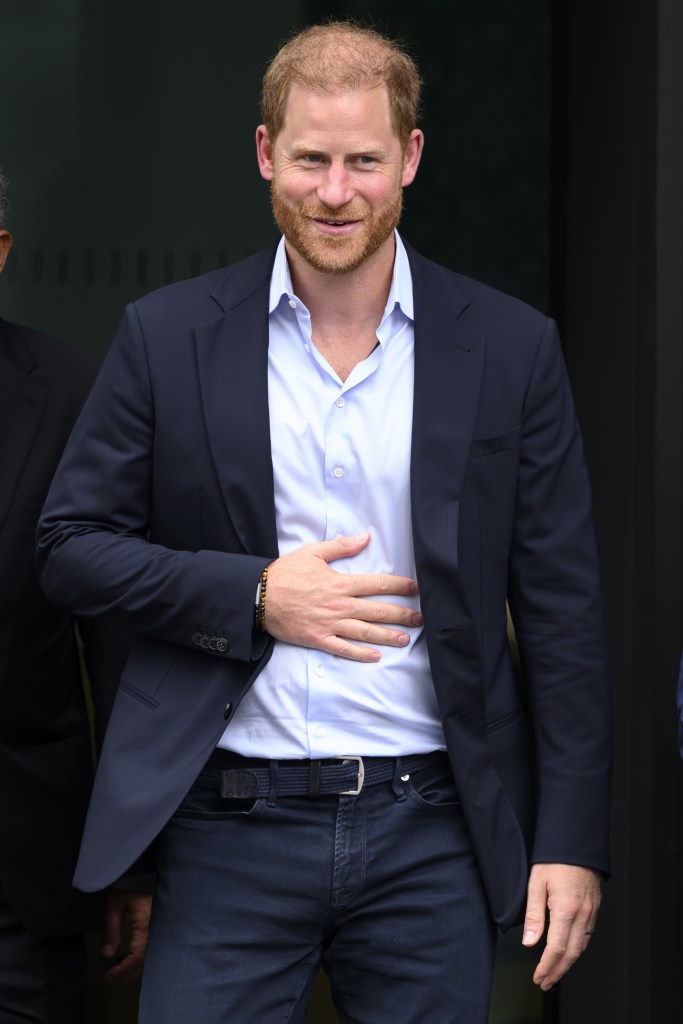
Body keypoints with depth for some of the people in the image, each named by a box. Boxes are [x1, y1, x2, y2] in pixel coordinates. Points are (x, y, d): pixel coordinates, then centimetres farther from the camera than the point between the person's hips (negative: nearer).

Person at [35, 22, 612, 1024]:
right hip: (231, 829, 0)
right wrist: (253, 596, -11)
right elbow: (71, 547, 3)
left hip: (432, 832, 1)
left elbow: (564, 612, 3)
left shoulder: (511, 348, 2)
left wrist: (572, 843, -2)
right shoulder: (168, 336, 2)